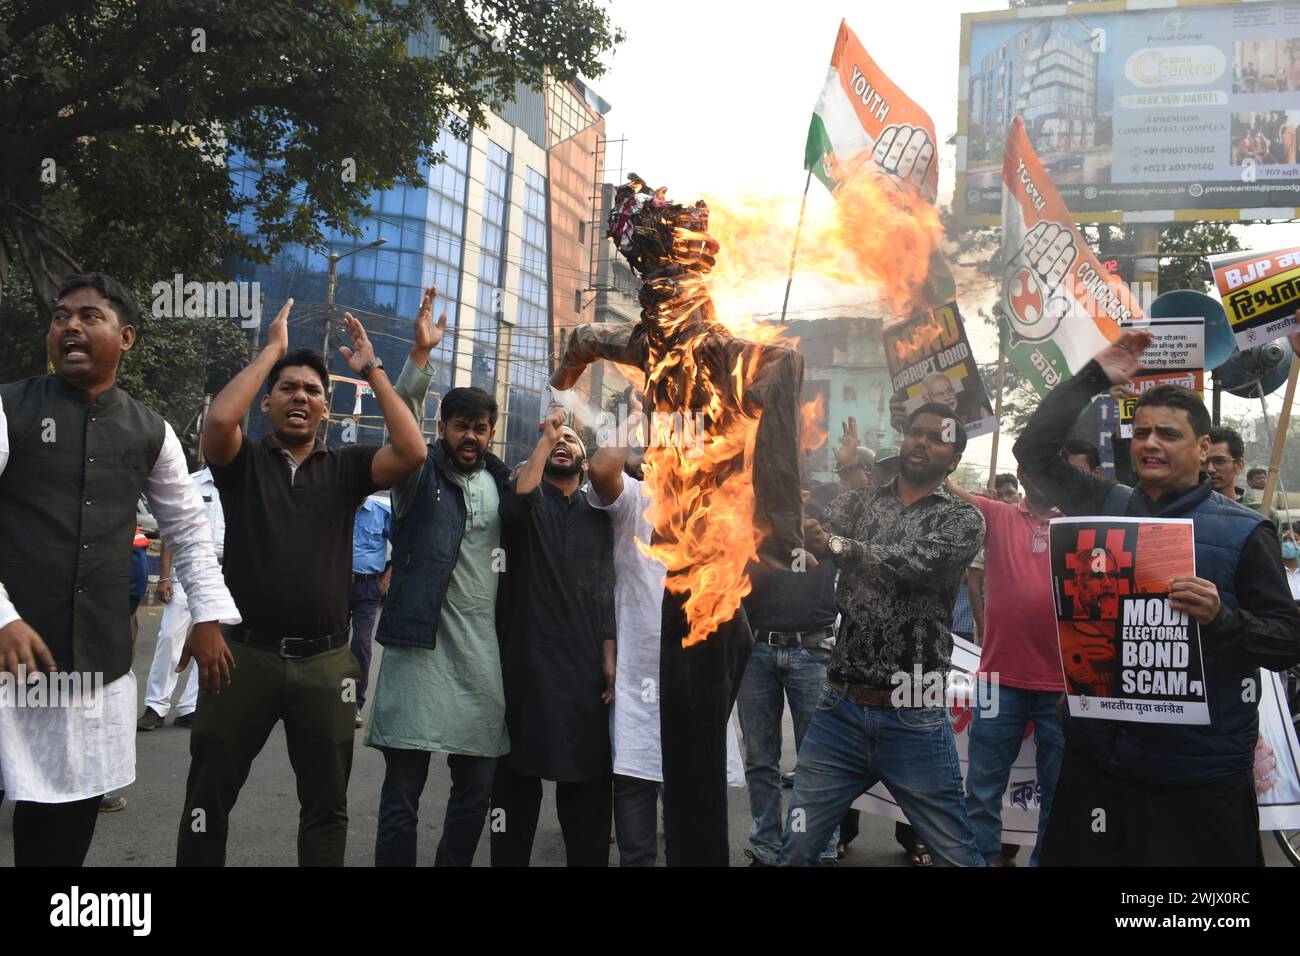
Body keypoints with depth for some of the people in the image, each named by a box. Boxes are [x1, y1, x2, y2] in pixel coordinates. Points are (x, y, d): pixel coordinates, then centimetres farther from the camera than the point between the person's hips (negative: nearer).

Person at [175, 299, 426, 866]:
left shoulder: (345, 467, 6)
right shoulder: (243, 462, 4)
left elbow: (411, 453, -11)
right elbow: (219, 419, -18)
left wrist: (370, 369, -6)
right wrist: (272, 349, -9)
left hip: (324, 662, 1)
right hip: (244, 654, -1)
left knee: (326, 803, 11)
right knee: (208, 794, 10)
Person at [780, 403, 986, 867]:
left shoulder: (963, 519, 2)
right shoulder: (856, 504, 10)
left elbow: (912, 563, -17)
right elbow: (812, 538, -9)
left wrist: (838, 545, -20)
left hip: (914, 721, -2)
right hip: (840, 711, 3)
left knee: (959, 856, 6)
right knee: (795, 852, 6)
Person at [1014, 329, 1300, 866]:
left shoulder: (1243, 532, -5)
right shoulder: (1106, 507, 6)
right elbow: (1034, 451, 7)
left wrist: (1220, 617, -25)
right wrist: (1093, 378, 4)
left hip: (1199, 774, -3)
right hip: (1096, 755, 4)